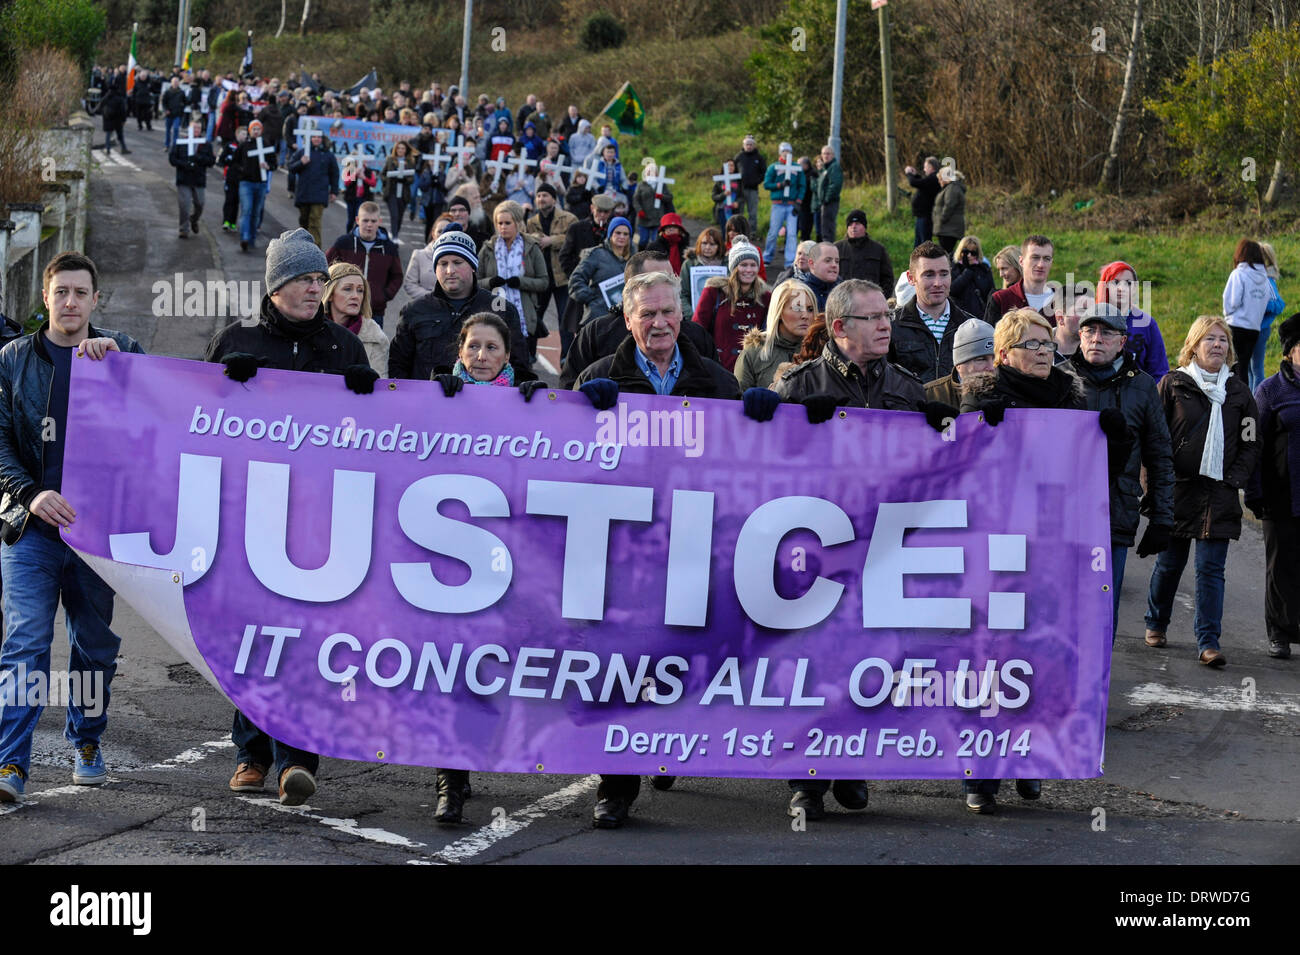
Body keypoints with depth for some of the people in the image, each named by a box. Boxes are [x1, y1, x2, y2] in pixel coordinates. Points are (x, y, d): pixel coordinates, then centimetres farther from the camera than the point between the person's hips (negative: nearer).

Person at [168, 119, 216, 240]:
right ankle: (184, 229, 3)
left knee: (199, 204, 5)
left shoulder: (206, 145, 6)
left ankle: (193, 220, 36)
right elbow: (172, 158, 1)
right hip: (183, 180, -1)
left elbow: (211, 161, -1)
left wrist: (199, 159, -18)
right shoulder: (180, 143, 4)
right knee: (183, 205, -7)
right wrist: (184, 164, -15)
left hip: (199, 180, 1)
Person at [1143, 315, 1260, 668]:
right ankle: (1156, 624, 30)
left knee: (1211, 568, -5)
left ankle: (1208, 642, -5)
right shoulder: (1173, 384, 2)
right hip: (1178, 490, -1)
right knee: (1169, 562, 8)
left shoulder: (1239, 392, 9)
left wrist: (1233, 479, -1)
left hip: (1219, 494, 1)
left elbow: (1251, 443, 12)